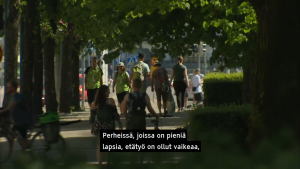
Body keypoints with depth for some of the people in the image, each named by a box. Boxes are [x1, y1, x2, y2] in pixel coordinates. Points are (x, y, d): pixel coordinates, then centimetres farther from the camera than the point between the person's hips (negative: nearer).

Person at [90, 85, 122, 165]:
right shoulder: (111, 101, -10)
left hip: (99, 126, 1)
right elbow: (115, 113, -8)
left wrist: (92, 127, 10)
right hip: (109, 125, -1)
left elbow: (92, 116, -1)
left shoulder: (95, 103, -5)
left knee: (99, 146, 9)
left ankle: (100, 164, 8)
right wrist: (120, 124, 3)